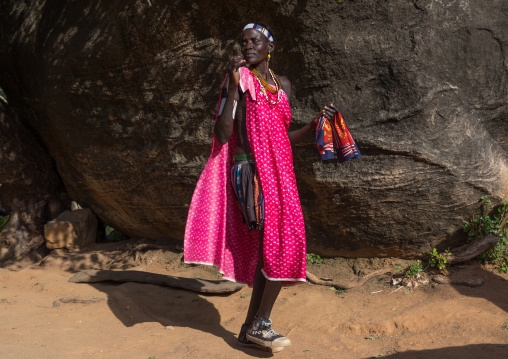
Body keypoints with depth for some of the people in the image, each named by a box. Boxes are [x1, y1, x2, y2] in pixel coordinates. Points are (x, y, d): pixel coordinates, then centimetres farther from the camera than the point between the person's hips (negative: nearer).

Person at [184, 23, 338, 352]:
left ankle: (251, 328, 17)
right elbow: (222, 134, -12)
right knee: (284, 241, -15)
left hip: (278, 171, 7)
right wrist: (233, 85, -15)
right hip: (252, 170, -7)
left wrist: (314, 124, 8)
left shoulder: (283, 85, 16)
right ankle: (261, 322, -1)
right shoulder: (240, 79, -2)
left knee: (268, 246, 7)